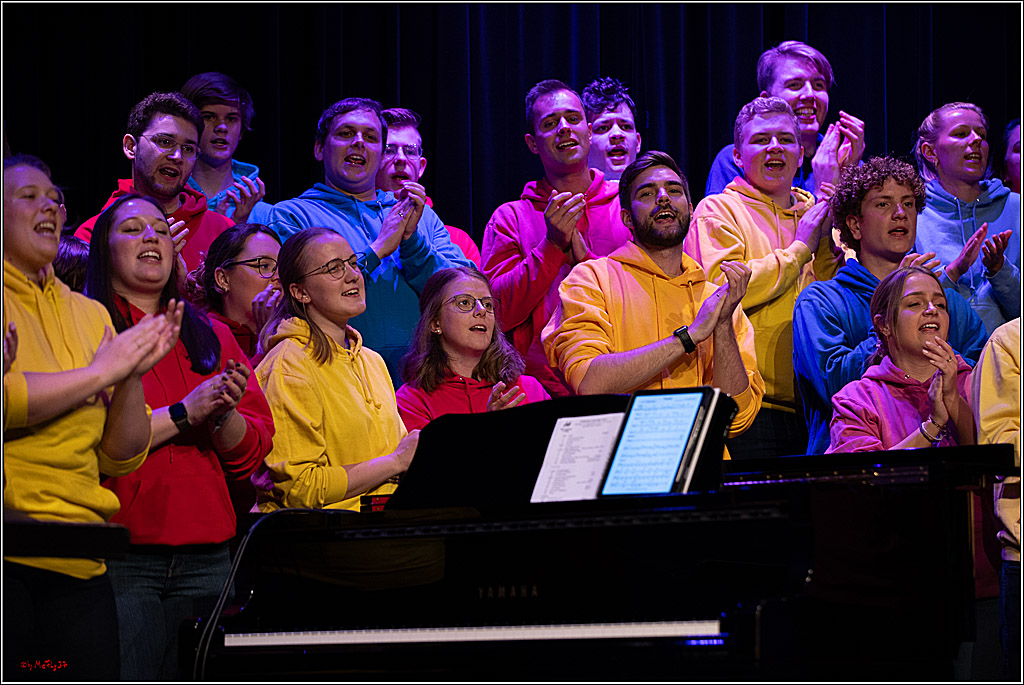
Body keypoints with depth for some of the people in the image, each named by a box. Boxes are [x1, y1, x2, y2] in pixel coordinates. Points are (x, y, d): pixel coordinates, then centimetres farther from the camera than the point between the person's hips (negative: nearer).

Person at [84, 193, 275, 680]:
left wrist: (225, 415, -9)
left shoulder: (212, 337, 18)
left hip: (205, 558, 5)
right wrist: (185, 413, -12)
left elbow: (250, 456, 12)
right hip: (121, 555, -5)